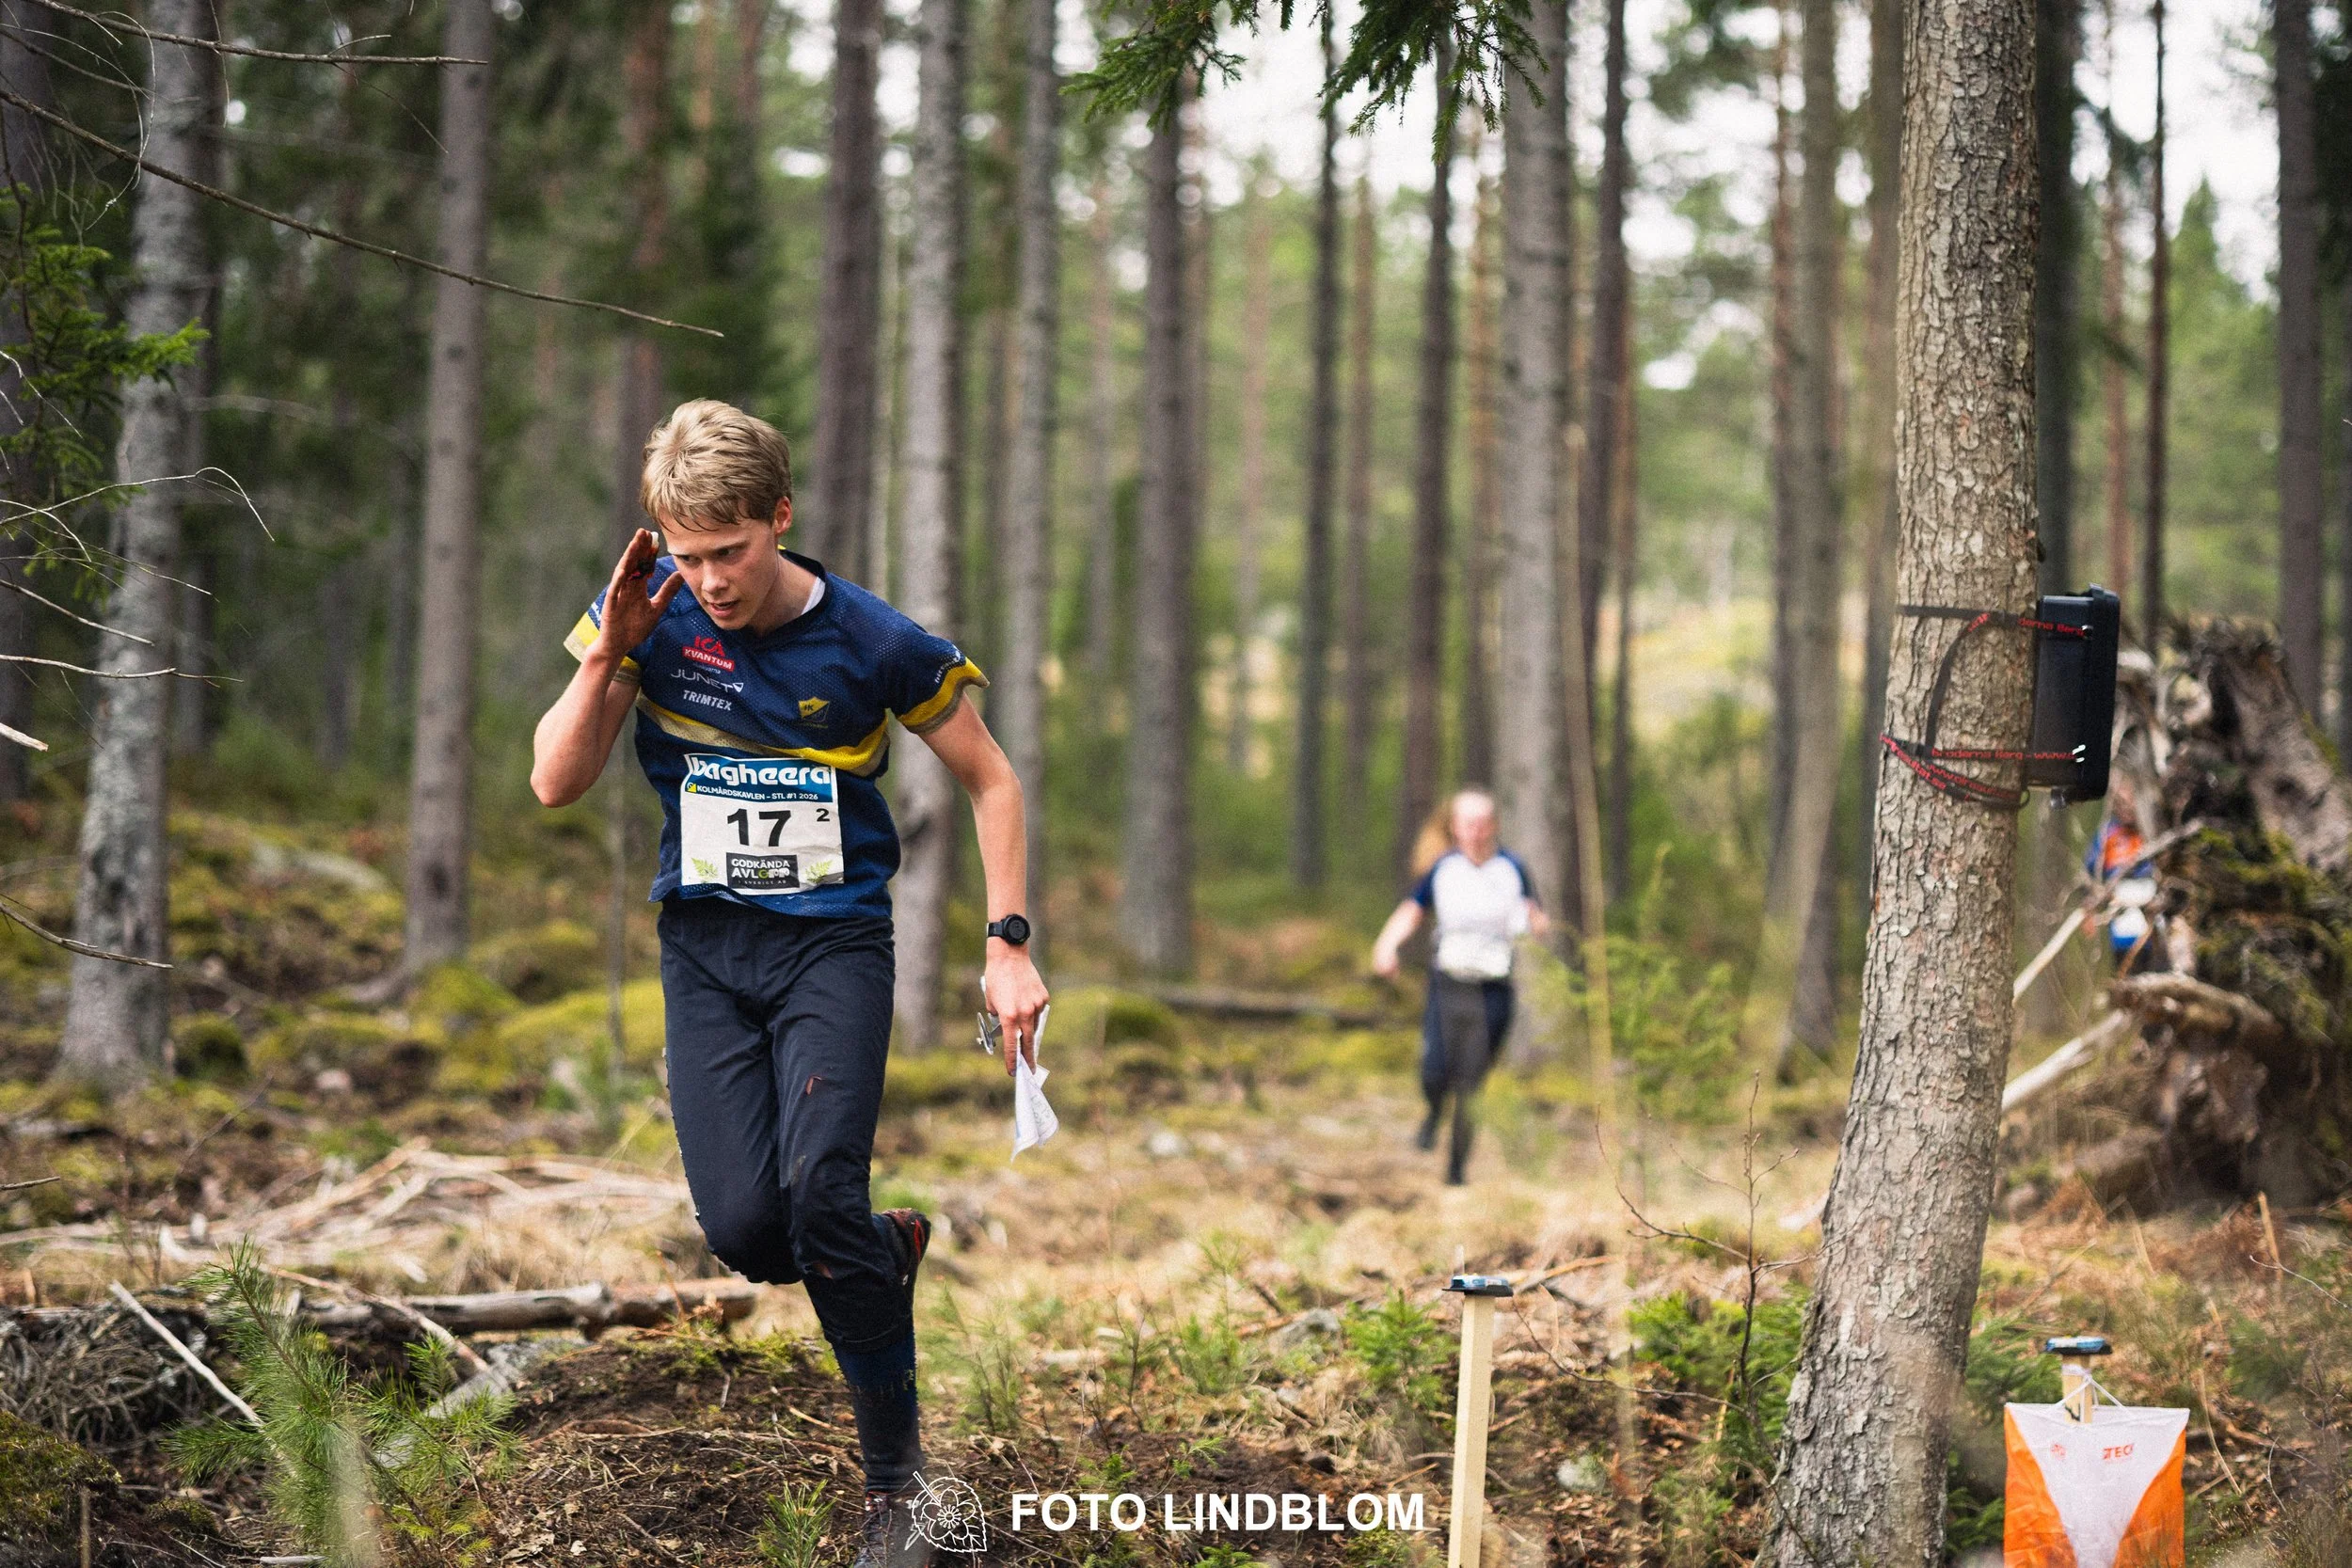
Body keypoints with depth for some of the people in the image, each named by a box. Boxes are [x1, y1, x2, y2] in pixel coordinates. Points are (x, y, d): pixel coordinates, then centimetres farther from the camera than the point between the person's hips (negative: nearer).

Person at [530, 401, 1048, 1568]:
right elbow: (554, 784, -4)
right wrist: (608, 653, -17)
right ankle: (890, 1250, 25)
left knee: (819, 1189, -23)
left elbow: (989, 779, 2)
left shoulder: (871, 643, -11)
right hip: (703, 944, 3)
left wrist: (1008, 943, -4)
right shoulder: (654, 615, -5)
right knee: (744, 1230, -11)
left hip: (833, 939, -3)